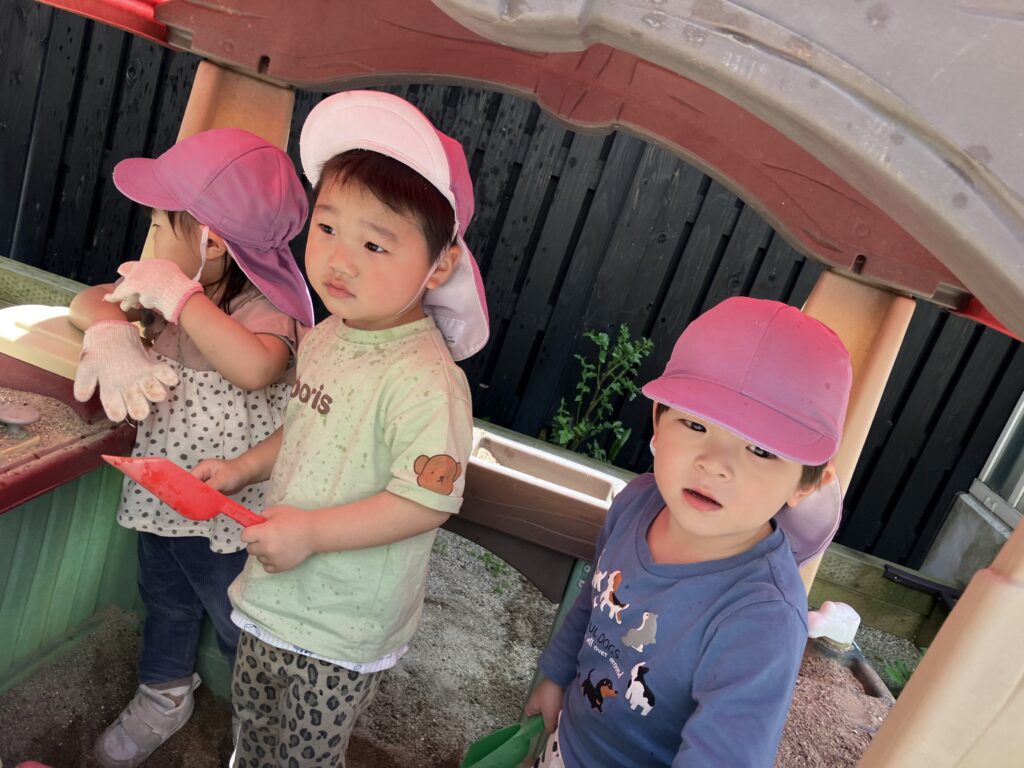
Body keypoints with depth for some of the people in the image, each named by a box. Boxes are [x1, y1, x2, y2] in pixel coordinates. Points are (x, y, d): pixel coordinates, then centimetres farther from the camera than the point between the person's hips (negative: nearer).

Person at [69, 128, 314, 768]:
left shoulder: (267, 307, -24)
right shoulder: (181, 287, -2)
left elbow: (254, 365, -45)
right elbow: (89, 302, 5)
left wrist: (179, 295, -34)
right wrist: (111, 335, -19)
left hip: (229, 511, -7)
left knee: (239, 622, 13)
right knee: (165, 601, 28)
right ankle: (165, 695, 55)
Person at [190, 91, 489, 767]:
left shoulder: (425, 379, -30)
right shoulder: (325, 336, -2)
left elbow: (427, 501, -31)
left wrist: (312, 531, -27)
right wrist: (244, 469, 5)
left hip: (340, 634, -8)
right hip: (274, 595, 8)